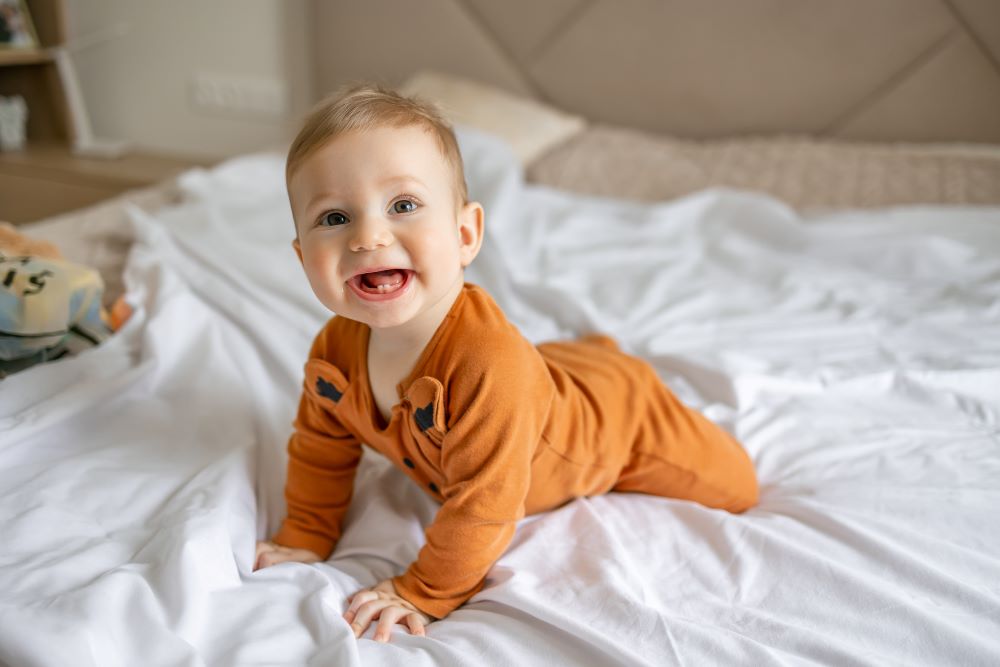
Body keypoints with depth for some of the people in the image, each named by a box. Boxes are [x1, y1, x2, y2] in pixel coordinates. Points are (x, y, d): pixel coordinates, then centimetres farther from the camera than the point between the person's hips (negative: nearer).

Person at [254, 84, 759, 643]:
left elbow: (483, 505, -40)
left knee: (732, 489, 13)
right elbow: (321, 449, -6)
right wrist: (306, 539, -4)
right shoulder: (336, 350, -26)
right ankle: (596, 344, 53)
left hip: (616, 412, -5)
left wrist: (424, 593, -29)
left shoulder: (490, 360, -49)